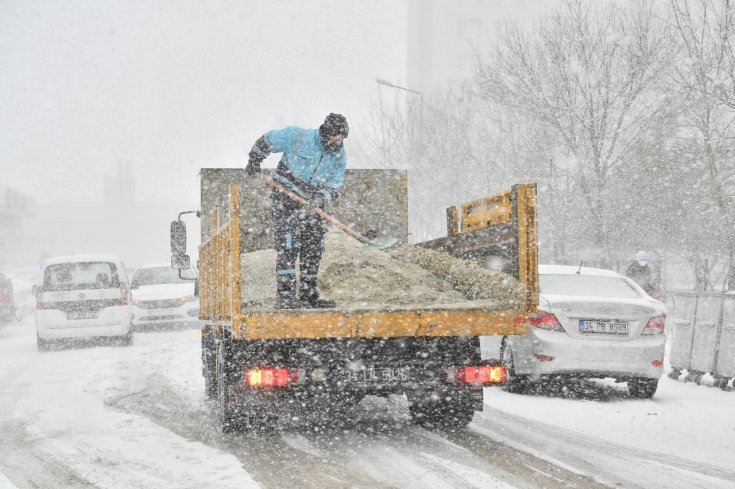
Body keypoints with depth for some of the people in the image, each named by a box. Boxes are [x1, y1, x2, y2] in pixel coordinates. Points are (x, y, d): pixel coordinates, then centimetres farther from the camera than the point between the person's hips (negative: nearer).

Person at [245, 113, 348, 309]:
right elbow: (267, 141, -3)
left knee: (313, 247, 6)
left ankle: (308, 292, 19)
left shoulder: (339, 156, -2)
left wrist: (323, 197, -21)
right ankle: (285, 294, -18)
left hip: (311, 204, 6)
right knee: (287, 245, -16)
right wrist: (254, 161, 4)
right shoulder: (297, 137, -16)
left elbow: (335, 185, -1)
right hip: (285, 199, -5)